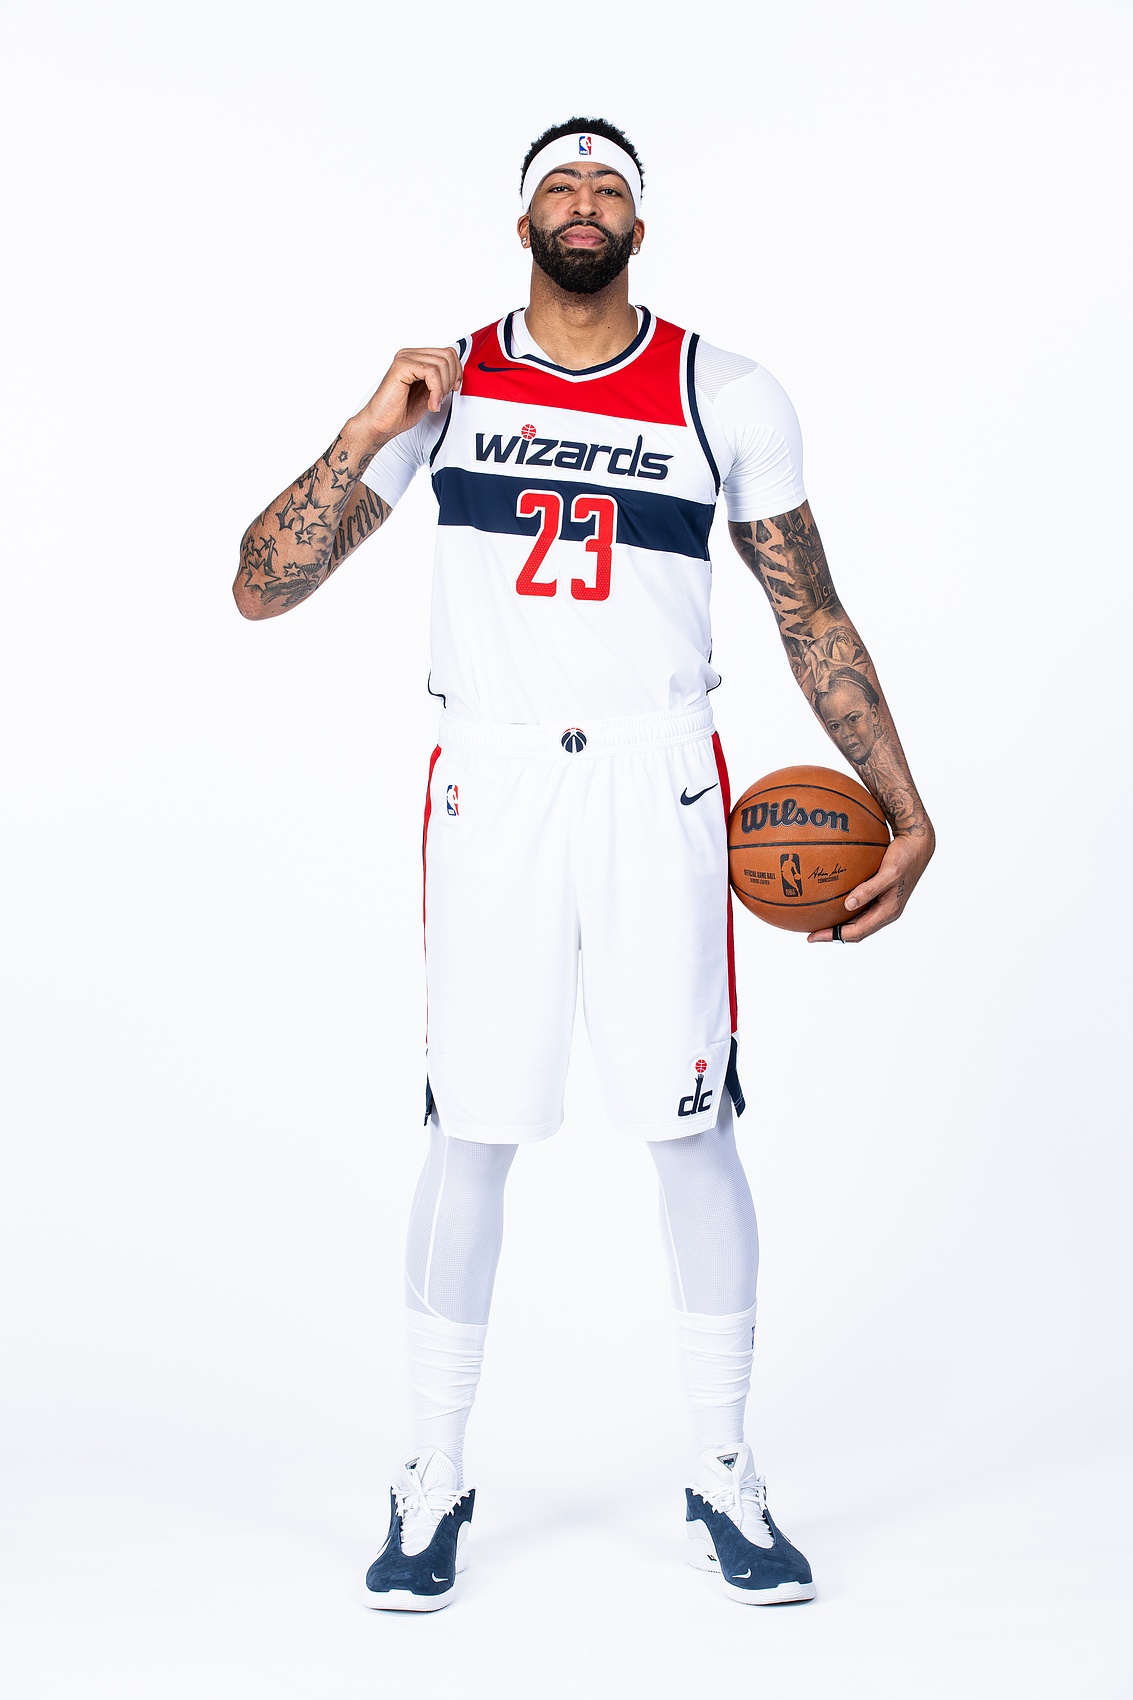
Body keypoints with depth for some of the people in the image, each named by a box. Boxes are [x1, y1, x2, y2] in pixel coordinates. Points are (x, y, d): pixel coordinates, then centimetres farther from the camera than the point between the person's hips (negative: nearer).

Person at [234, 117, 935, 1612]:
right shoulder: (440, 387, 5)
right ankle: (435, 1482, 18)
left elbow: (813, 617, 9)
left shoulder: (728, 398, 4)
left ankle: (722, 1481, 17)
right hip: (492, 787, 0)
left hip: (658, 788, 0)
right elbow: (261, 590, 3)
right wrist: (368, 434, -10)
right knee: (471, 1134, 2)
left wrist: (907, 813, 4)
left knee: (692, 1130, 0)